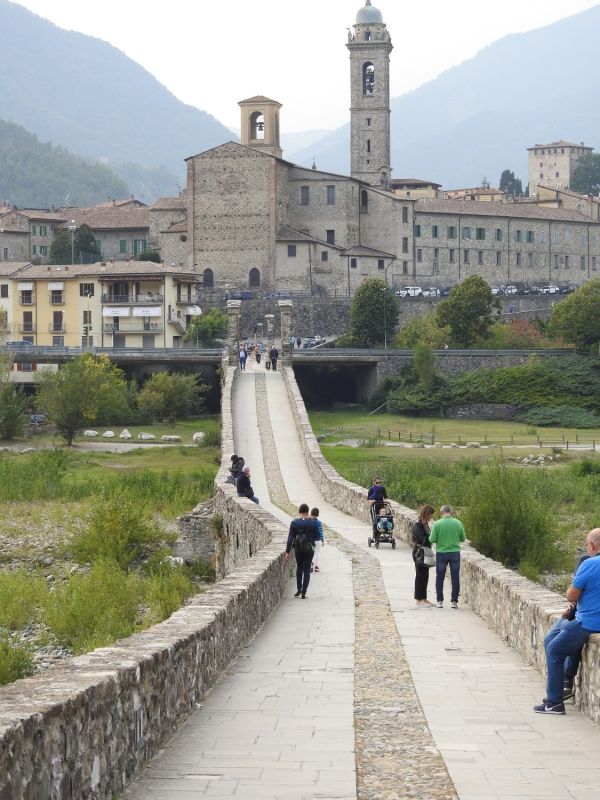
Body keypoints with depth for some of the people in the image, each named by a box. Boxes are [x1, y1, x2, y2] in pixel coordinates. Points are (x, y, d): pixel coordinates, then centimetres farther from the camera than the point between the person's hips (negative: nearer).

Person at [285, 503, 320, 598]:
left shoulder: (294, 522, -6)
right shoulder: (312, 522, -7)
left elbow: (290, 538, -8)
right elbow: (317, 536, -2)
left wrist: (287, 552, -6)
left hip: (298, 548, 1)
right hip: (309, 549, -1)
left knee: (299, 568, 22)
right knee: (306, 570, 5)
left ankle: (299, 589, 19)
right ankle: (304, 592, -1)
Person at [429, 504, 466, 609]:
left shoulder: (437, 524, -9)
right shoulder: (458, 523, -3)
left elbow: (432, 539, -9)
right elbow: (463, 538, 4)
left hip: (441, 553, -1)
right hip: (455, 552, 1)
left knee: (440, 578, 10)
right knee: (455, 578, 8)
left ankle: (440, 601, 11)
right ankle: (454, 601, 8)